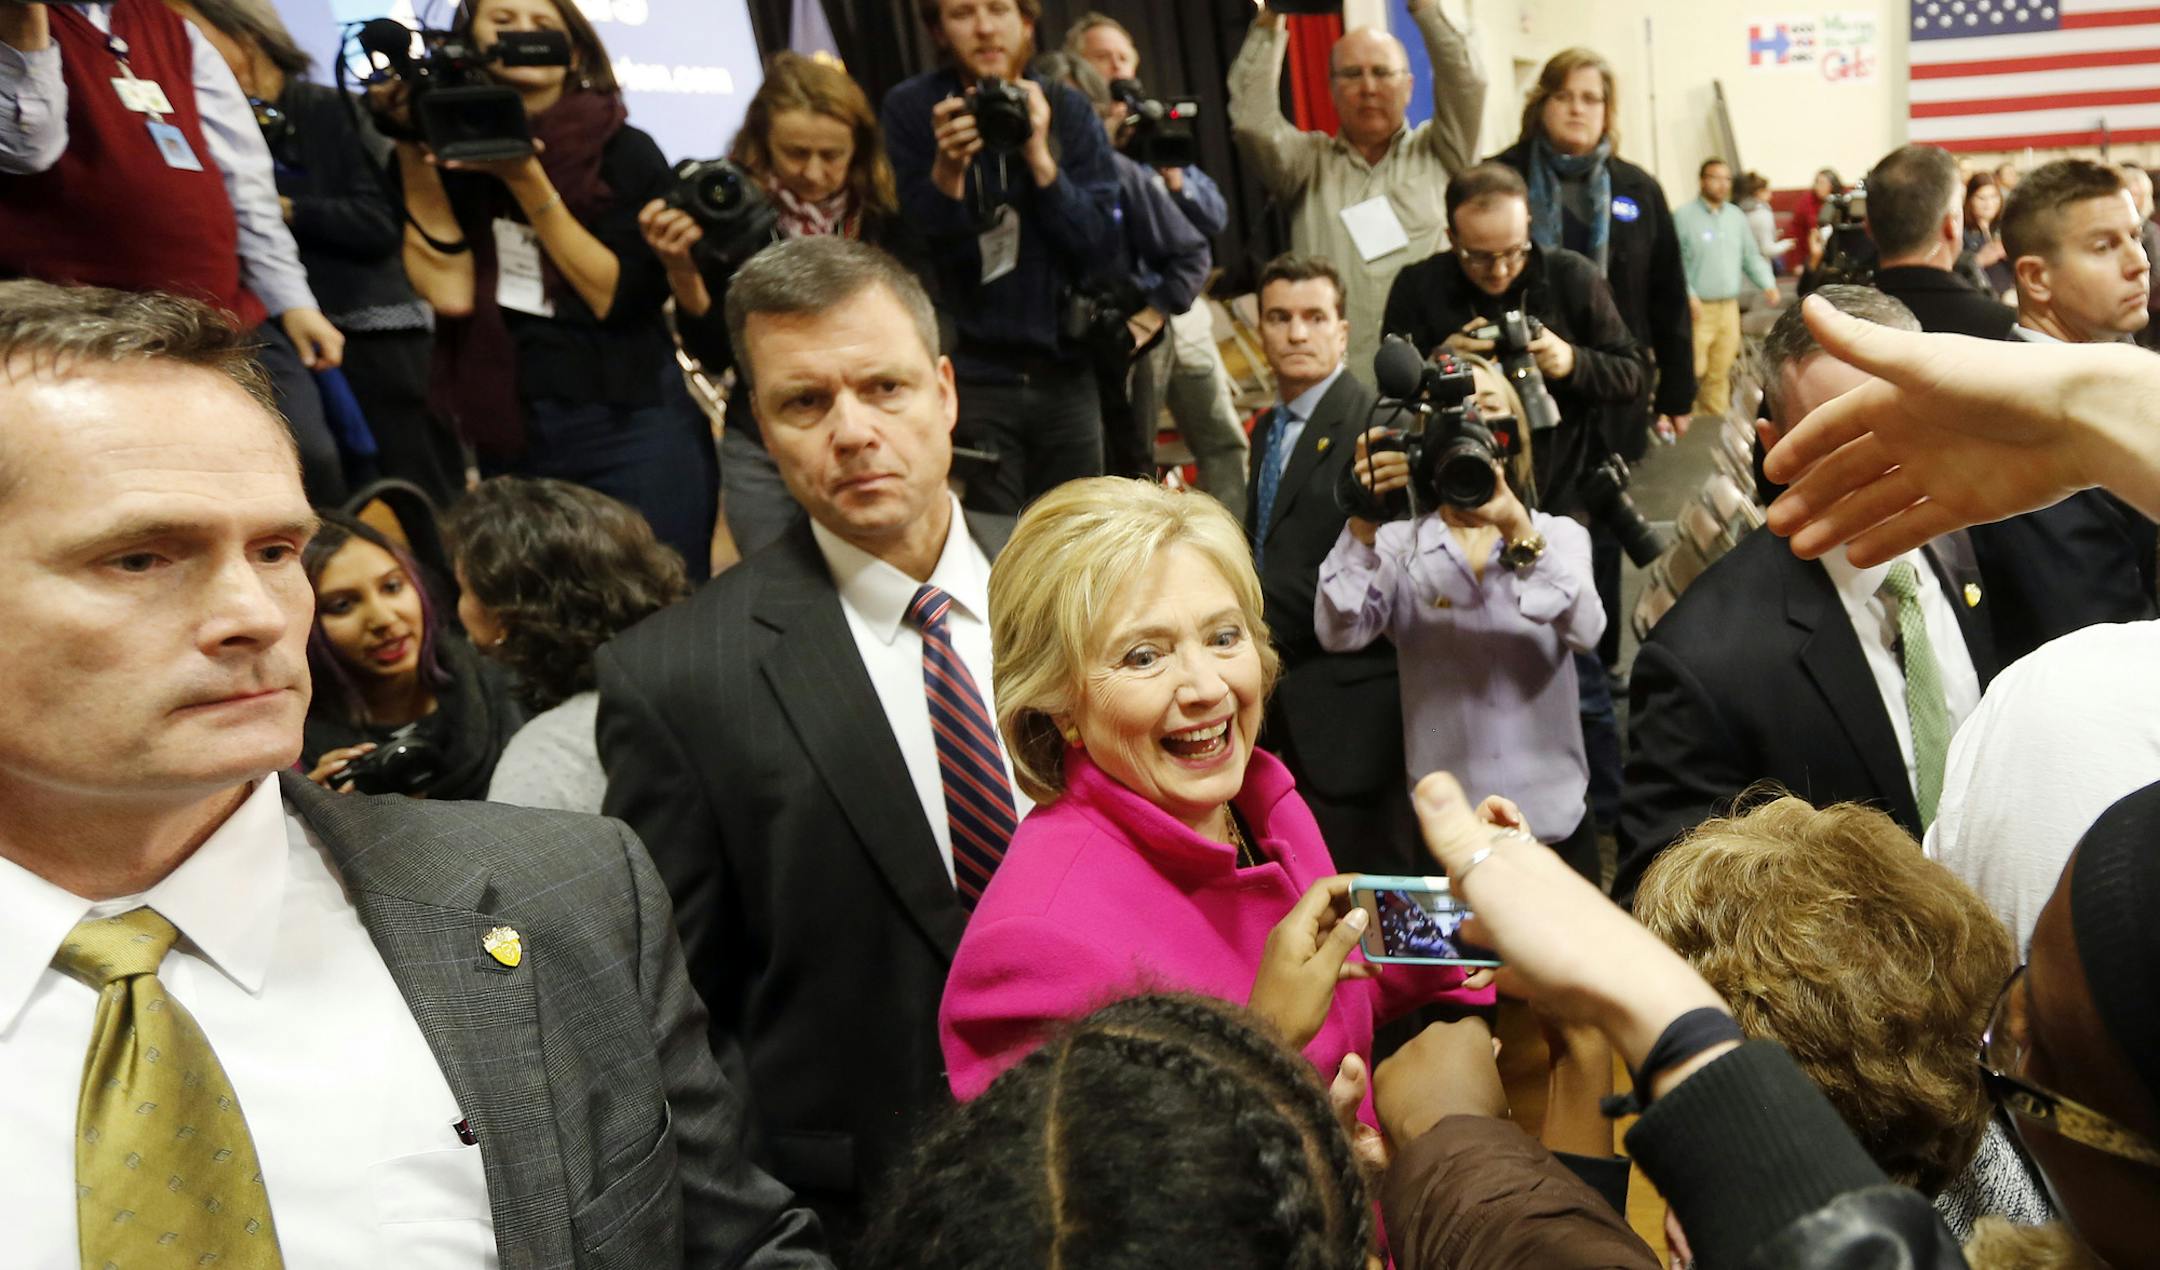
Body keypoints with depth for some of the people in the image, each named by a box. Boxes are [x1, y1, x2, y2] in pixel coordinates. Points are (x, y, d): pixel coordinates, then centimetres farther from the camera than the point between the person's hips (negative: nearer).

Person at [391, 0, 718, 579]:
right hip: (508, 440, 2)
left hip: (631, 429, -2)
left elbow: (614, 294, -9)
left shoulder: (624, 151, 0)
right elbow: (449, 292, -8)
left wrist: (526, 181, -15)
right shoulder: (449, 154, 5)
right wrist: (413, 151, -10)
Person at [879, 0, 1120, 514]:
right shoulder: (910, 109, -3)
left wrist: (1040, 159, -15)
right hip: (965, 380, -3)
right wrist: (946, 169, -22)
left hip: (1063, 373, 3)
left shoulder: (1068, 110, 4)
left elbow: (1101, 241, -3)